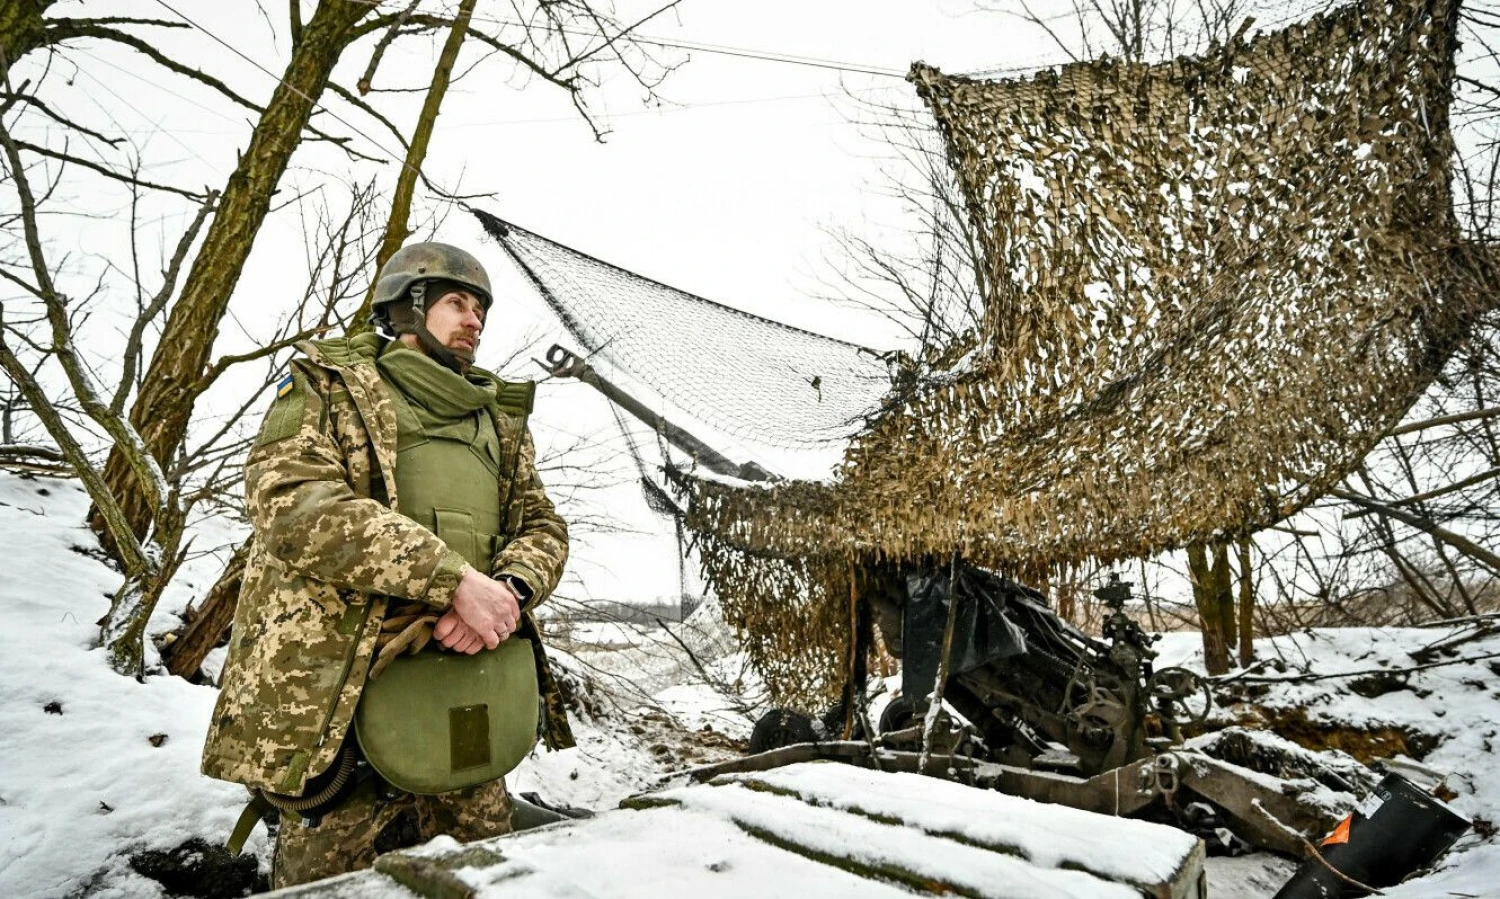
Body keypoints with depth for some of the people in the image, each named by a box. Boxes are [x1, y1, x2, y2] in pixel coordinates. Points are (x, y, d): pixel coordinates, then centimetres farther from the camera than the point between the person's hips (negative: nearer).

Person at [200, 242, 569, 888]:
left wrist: (510, 590, -13)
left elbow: (541, 527, 13)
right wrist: (454, 576, -22)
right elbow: (292, 497, -14)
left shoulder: (502, 420, 20)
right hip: (328, 694, -5)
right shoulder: (329, 386, 4)